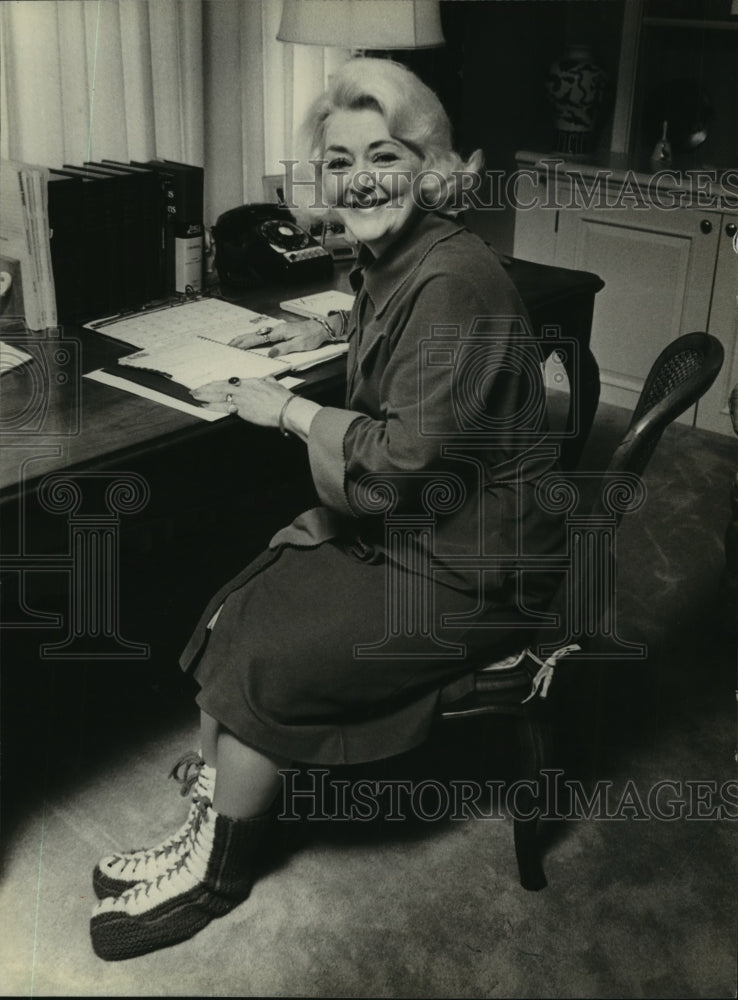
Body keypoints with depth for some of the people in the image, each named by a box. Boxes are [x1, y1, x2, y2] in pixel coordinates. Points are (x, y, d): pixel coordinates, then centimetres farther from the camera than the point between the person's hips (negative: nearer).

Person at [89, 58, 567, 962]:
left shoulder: (454, 281, -24)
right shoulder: (393, 260, 6)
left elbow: (407, 461, -27)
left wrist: (288, 410, -16)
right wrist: (328, 332, 18)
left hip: (463, 571, -9)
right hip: (395, 525, 9)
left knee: (264, 661, -9)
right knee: (233, 619, -5)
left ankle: (214, 868, 13)